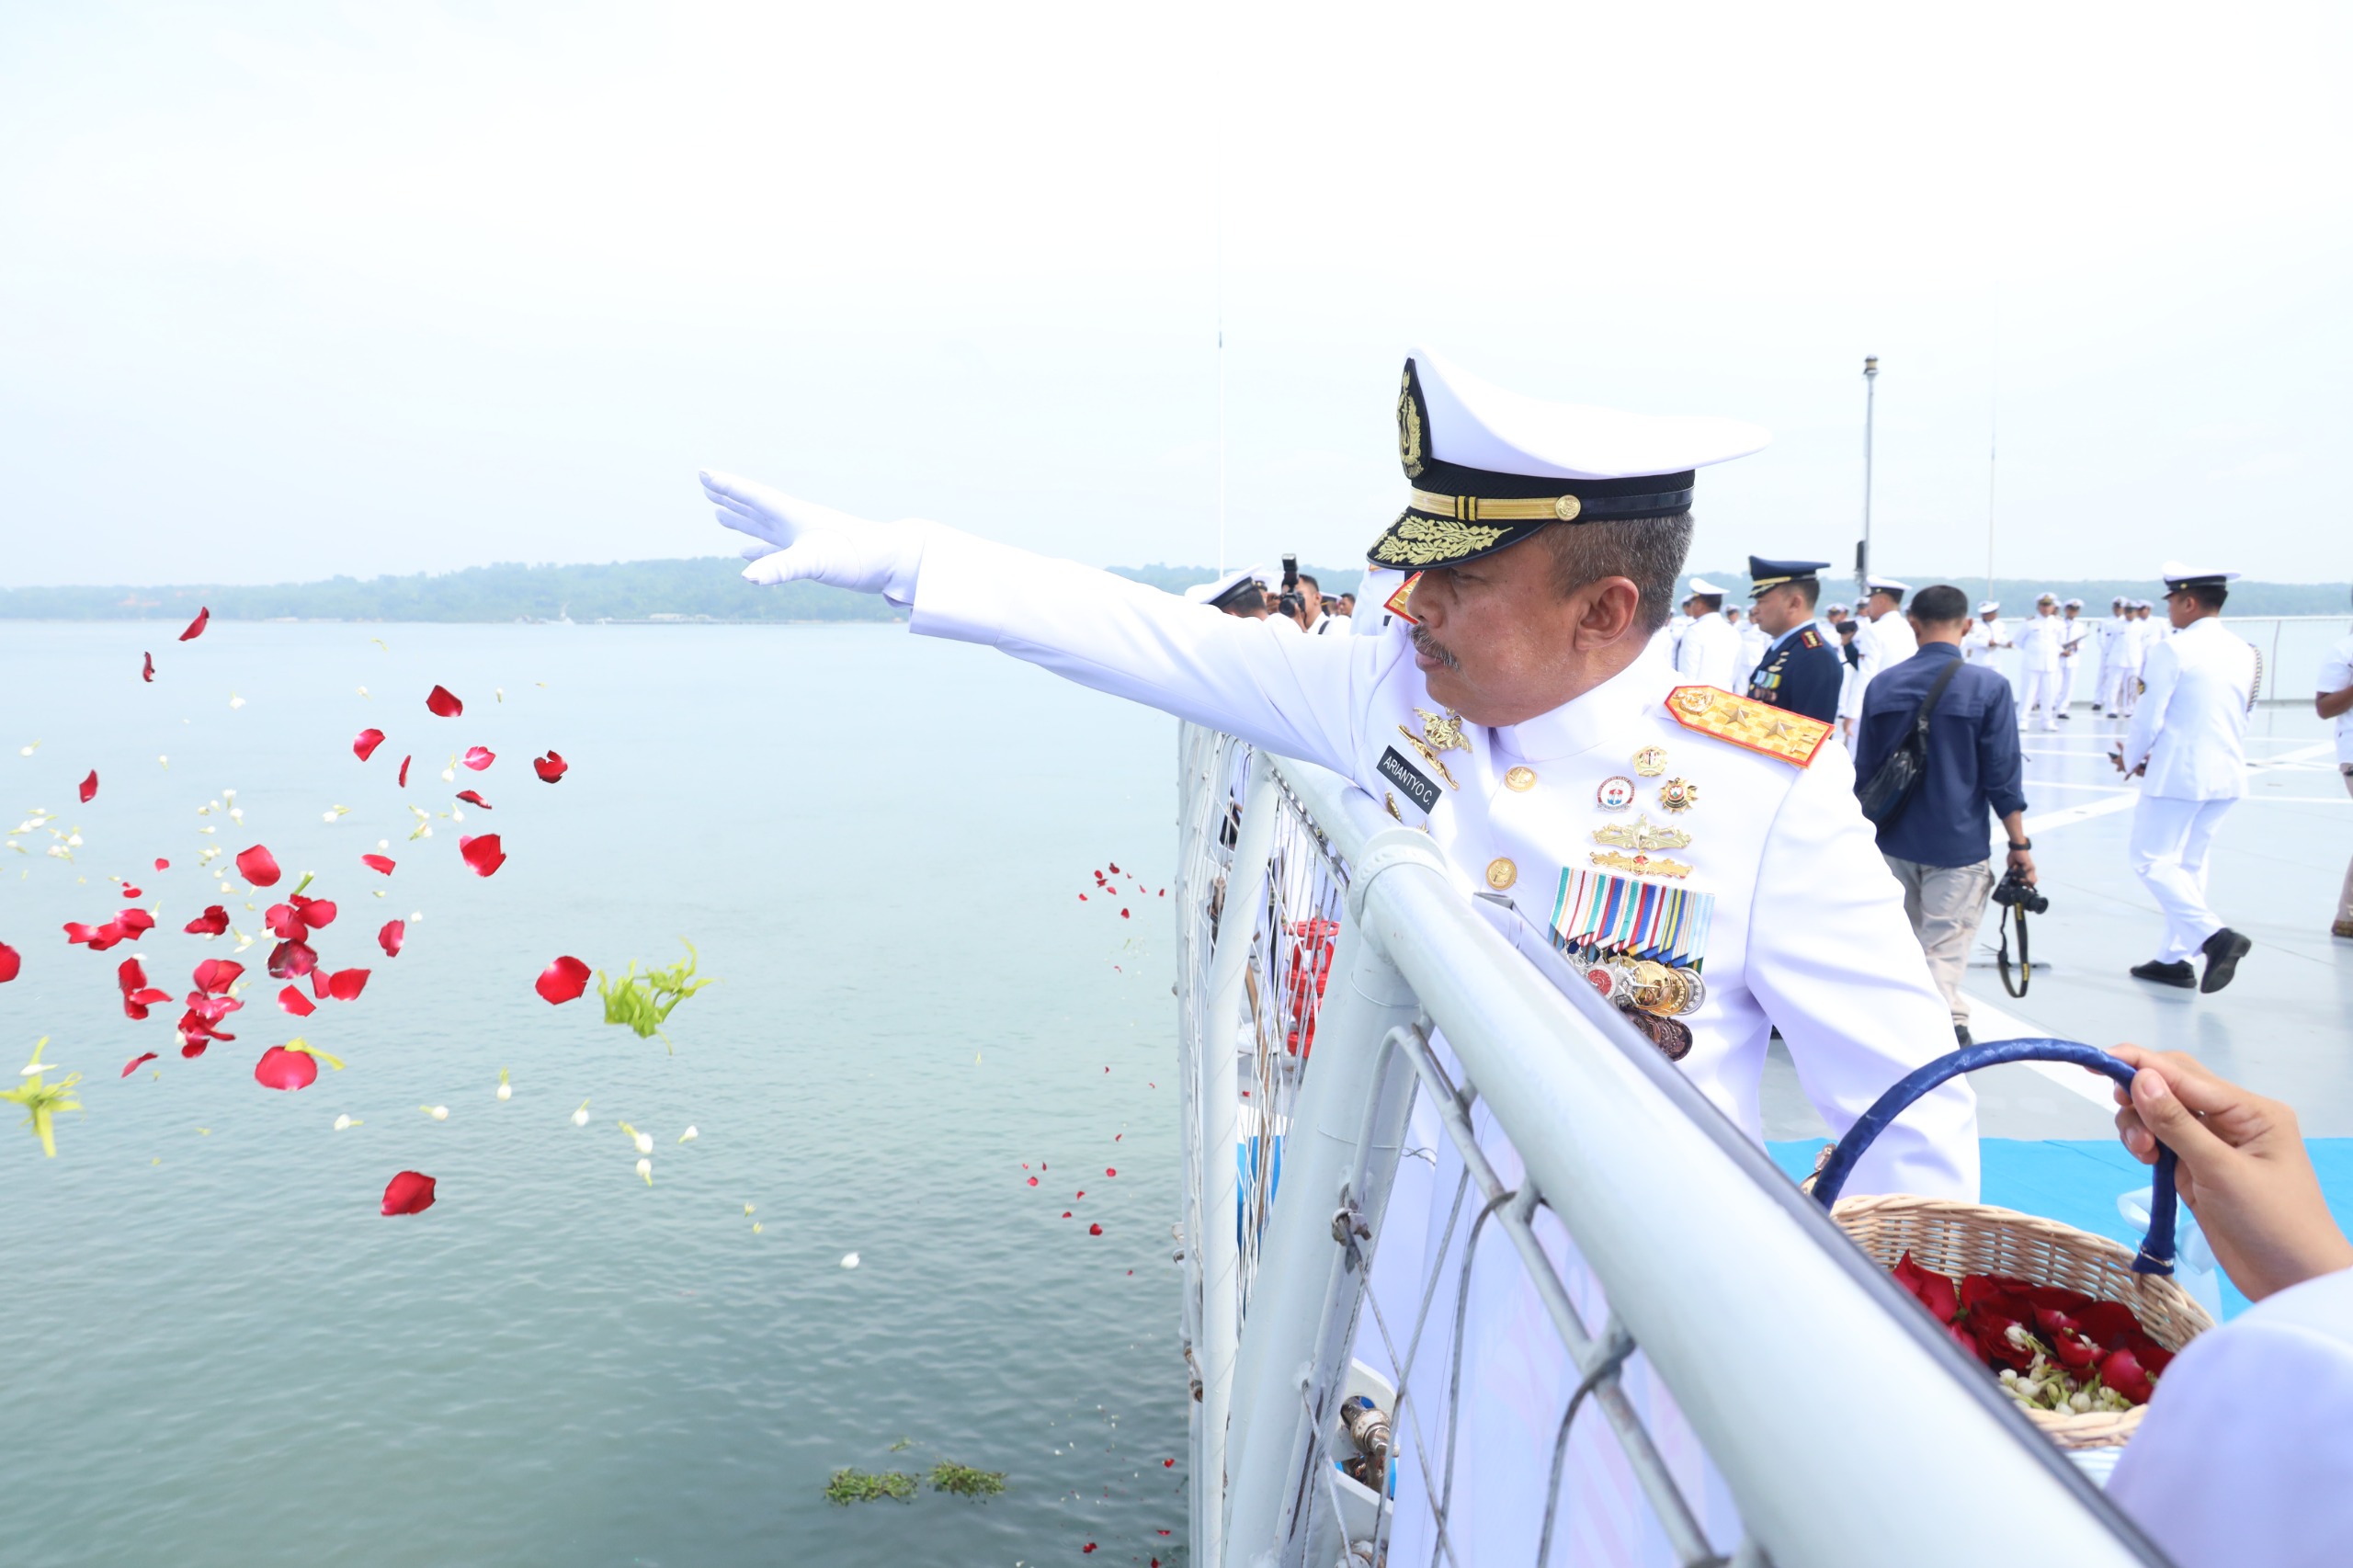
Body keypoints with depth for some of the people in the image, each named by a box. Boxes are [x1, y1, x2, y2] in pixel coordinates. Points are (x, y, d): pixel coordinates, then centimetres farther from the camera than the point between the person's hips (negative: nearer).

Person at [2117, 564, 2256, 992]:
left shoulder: (2173, 650, -13)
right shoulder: (2243, 653, 10)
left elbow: (2149, 717, -13)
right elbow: (2238, 719, 17)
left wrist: (2130, 760, 6)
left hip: (2177, 775, -8)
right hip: (2227, 775, 8)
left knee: (2153, 861, -1)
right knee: (2189, 864, 14)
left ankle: (2215, 936, -17)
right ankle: (2173, 957, 18)